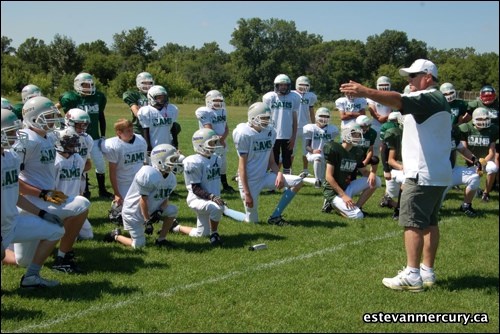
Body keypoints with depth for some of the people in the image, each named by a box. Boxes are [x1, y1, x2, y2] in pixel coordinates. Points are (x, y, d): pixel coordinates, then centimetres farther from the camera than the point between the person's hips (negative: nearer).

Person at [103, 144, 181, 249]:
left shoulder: (171, 178, -4)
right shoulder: (149, 174, -29)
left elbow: (165, 198, 2)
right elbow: (143, 200, -24)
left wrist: (160, 211, -19)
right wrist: (147, 221, -20)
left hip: (150, 210, 7)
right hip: (133, 212, -7)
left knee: (172, 210, -11)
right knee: (139, 245, -6)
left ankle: (161, 240, 3)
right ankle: (116, 235, 21)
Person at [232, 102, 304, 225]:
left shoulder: (271, 132, 3)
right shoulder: (244, 134, -16)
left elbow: (271, 161, 10)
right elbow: (242, 166, -15)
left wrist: (279, 174, -12)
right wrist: (247, 193, -17)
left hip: (264, 176, 6)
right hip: (250, 181, -6)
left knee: (298, 182, -6)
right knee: (252, 221, -1)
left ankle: (275, 216, 0)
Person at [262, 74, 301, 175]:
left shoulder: (294, 98, 0)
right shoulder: (269, 97, -2)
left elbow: (294, 120, 4)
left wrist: (294, 136, -1)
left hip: (288, 136, 1)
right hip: (273, 135, -1)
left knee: (287, 162, 10)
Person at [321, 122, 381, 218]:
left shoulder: (357, 152, 6)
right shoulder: (334, 149, -15)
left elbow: (364, 171, 16)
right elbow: (329, 177, -18)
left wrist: (371, 173, -10)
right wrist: (343, 195, -22)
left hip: (348, 187, 7)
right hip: (334, 191, -7)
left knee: (376, 180, -4)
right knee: (358, 216, -22)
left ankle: (357, 207, 2)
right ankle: (333, 204, 2)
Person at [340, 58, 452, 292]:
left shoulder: (428, 99, -14)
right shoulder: (438, 100, 18)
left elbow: (399, 101, -31)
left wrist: (365, 92, -43)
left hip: (423, 174, -10)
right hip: (439, 174, 10)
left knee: (413, 223, -7)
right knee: (430, 222, 13)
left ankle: (412, 276, -6)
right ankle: (427, 272, 19)